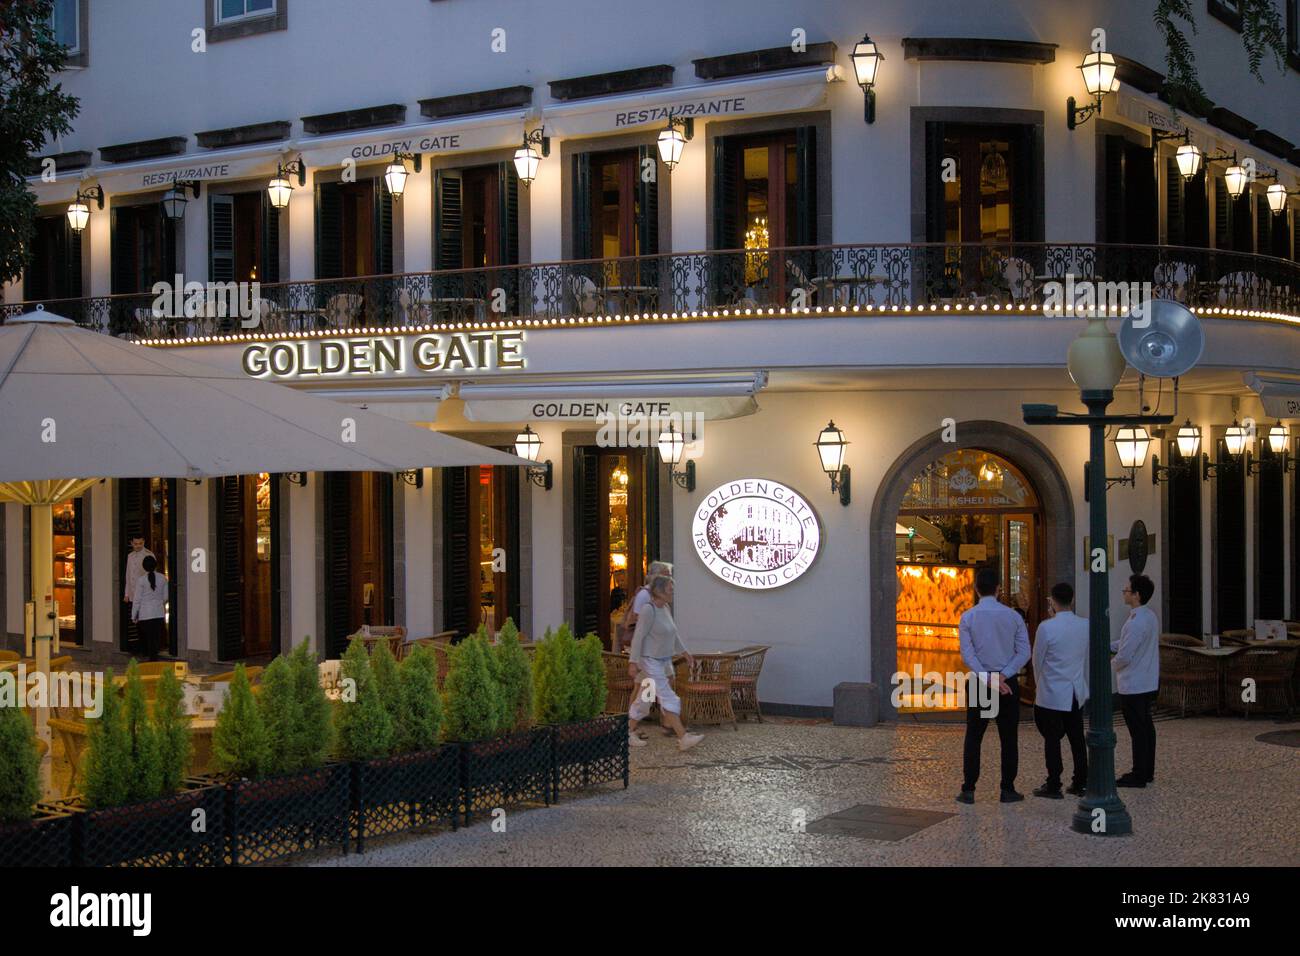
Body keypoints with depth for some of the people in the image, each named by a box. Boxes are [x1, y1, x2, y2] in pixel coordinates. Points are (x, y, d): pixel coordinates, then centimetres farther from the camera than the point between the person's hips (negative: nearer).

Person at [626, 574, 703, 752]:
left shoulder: (665, 609, 9)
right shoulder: (649, 610, -18)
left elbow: (674, 634, 20)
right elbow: (638, 637, -18)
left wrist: (685, 652, 21)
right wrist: (633, 662, -20)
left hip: (663, 662, 9)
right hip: (651, 662, -9)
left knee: (643, 699, 14)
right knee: (668, 699, -10)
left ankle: (629, 733, 23)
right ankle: (683, 739, -12)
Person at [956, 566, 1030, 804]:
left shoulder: (968, 618, -4)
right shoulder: (1013, 616, 0)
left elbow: (967, 656, -11)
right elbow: (1024, 652, -6)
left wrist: (988, 680, -14)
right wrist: (1003, 676, -12)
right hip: (1009, 683, 1)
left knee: (973, 738, 5)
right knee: (1009, 738, 8)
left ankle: (968, 790, 2)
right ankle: (1008, 790, 8)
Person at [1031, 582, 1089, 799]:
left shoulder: (1046, 627, -16)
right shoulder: (1086, 625, -3)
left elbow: (1037, 659, -4)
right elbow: (1088, 658, 9)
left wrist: (1039, 684, 11)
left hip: (1052, 693, -5)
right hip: (1077, 693, 5)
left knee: (1052, 739, 3)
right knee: (1077, 738, 13)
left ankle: (1053, 786, 7)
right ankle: (1081, 783, 19)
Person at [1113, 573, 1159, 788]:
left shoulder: (1136, 623, -24)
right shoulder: (1151, 617, 7)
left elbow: (1124, 657, -22)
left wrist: (1111, 664, -2)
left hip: (1133, 685, -9)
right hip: (1148, 683, 9)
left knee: (1137, 730, -2)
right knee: (1146, 727, 15)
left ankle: (1139, 776, 5)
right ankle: (1147, 772, 24)